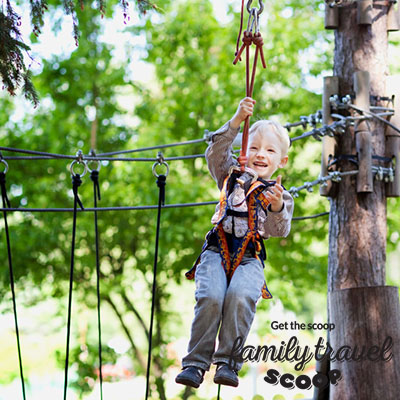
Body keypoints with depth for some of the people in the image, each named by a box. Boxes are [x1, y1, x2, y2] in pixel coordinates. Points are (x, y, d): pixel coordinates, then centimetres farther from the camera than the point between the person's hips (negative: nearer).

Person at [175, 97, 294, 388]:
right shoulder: (232, 175, 18)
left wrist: (277, 208, -20)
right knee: (210, 297, -26)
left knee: (241, 298, -31)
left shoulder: (281, 196, 14)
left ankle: (229, 363, -21)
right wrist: (237, 121, -9)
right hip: (218, 250, 1)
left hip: (250, 258, -1)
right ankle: (196, 363, -18)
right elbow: (216, 153, 1)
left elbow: (280, 231, 1)